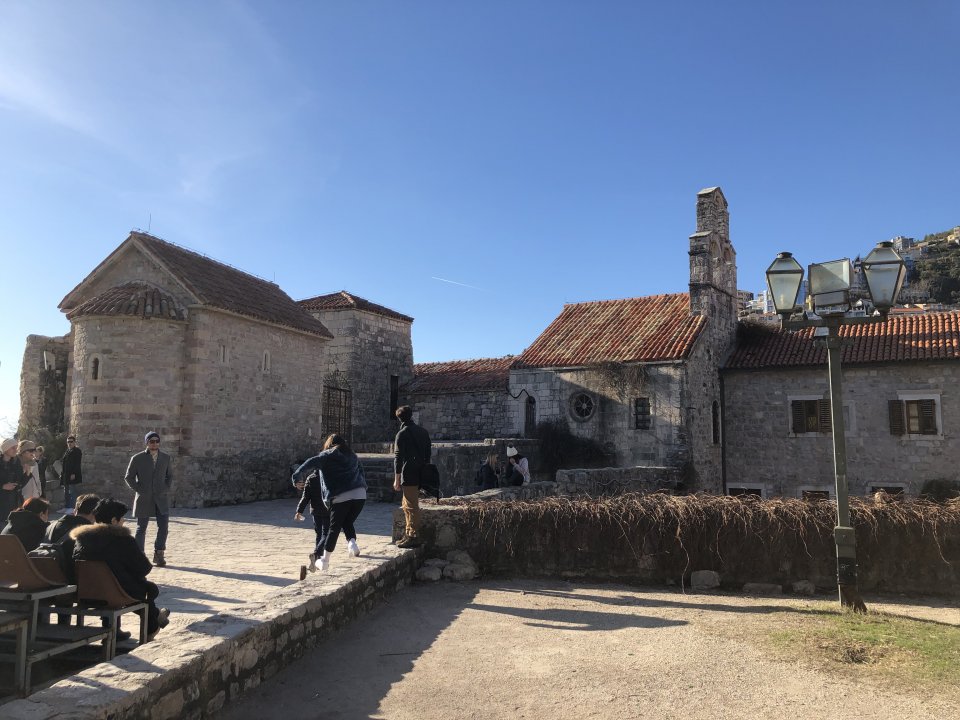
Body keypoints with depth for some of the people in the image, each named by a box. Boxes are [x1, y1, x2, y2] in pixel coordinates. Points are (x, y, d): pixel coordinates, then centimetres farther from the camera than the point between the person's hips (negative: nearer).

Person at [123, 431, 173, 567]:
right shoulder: (137, 458, -1)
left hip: (161, 498, 2)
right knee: (141, 528, 6)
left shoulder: (166, 458, 8)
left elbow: (170, 475, 18)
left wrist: (166, 488, 3)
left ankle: (158, 554, 10)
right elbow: (128, 477, 2)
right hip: (144, 499, -2)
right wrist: (139, 490, -6)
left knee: (163, 526, -3)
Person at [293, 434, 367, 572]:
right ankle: (352, 542, -4)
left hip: (340, 497, -4)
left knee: (334, 528, 8)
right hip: (360, 494, 4)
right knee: (348, 523, 22)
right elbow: (362, 472, 27)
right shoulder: (353, 456, 23)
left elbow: (312, 462, -9)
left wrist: (298, 474, -17)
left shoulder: (328, 455, 8)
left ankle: (325, 560, 14)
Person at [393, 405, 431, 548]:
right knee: (407, 505, 19)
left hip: (409, 475, -8)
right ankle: (409, 534, 25)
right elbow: (428, 454, 15)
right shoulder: (423, 432, 11)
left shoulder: (402, 434, -10)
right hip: (420, 474, 8)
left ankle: (413, 537, 0)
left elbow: (398, 457, -12)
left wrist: (397, 479, -9)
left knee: (412, 506, -3)